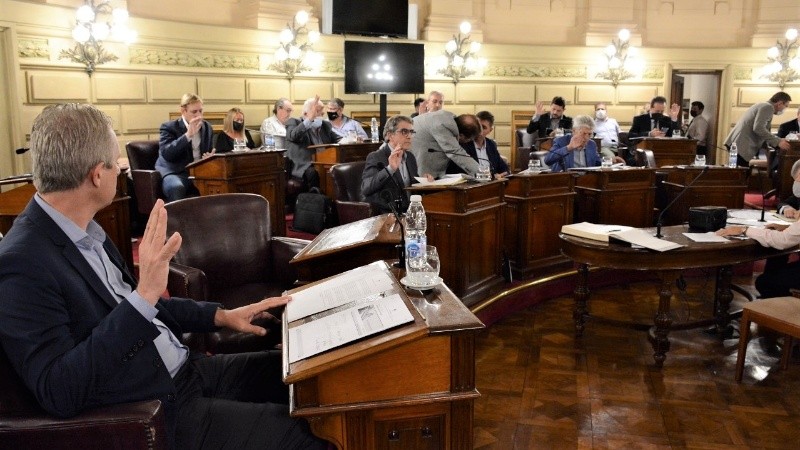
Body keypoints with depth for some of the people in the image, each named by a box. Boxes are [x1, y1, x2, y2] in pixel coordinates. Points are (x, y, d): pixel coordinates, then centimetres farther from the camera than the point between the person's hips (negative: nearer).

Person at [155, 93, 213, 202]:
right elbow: (166, 154, -19)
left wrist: (210, 158, -4)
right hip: (175, 173, -5)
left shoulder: (207, 127, 13)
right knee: (177, 187, -39)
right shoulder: (169, 127, -3)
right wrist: (188, 135, -24)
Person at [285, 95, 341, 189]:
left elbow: (338, 139, 18)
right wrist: (310, 119, -27)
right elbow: (293, 136, -15)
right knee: (313, 172, -37)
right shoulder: (293, 122, 6)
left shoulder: (325, 125, 24)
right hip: (303, 167, -5)